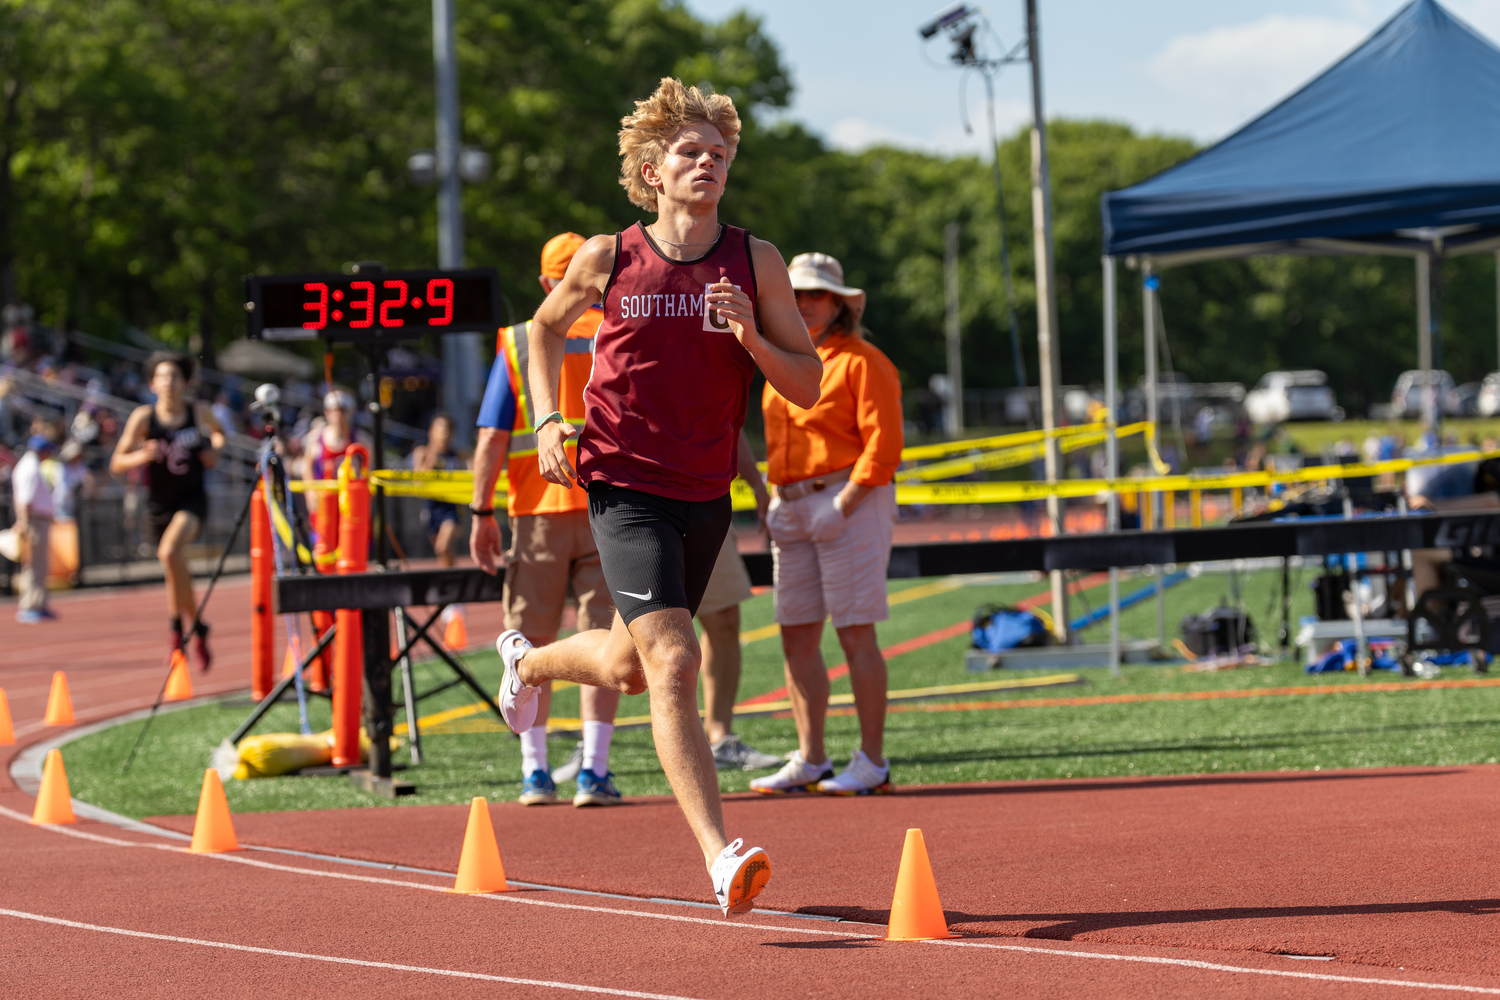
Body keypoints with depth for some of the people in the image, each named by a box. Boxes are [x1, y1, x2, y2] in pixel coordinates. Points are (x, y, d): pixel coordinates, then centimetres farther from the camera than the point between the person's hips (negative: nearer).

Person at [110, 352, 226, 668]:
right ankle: (198, 630, 38)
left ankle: (177, 625, -17)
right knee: (178, 573, 13)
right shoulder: (143, 417, -9)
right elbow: (117, 464, -6)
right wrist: (142, 456, -26)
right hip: (159, 504, 2)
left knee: (170, 551, -29)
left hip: (192, 499, -2)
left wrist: (214, 450, -1)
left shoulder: (200, 412, -5)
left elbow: (217, 431, 21)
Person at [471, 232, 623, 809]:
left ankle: (535, 770, 9)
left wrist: (481, 512, 2)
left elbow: (491, 437, -1)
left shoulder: (517, 344, 4)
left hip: (538, 508, 0)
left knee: (533, 643, 9)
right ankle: (593, 769, -6)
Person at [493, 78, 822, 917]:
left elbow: (809, 384, -1)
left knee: (629, 669, 20)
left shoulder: (755, 263, -2)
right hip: (624, 490, -4)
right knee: (672, 662, -20)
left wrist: (751, 339, -19)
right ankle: (721, 858, -26)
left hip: (707, 496, 4)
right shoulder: (607, 259, -5)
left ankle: (530, 660, 55)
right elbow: (547, 326, 16)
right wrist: (549, 420, 2)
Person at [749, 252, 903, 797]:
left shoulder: (862, 362, -6)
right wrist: (776, 500, 10)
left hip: (848, 501, -8)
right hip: (792, 507, 8)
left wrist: (842, 506, -18)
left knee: (855, 631, -8)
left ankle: (872, 762, -5)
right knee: (797, 635, 5)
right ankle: (809, 761, 9)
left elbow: (883, 445, -13)